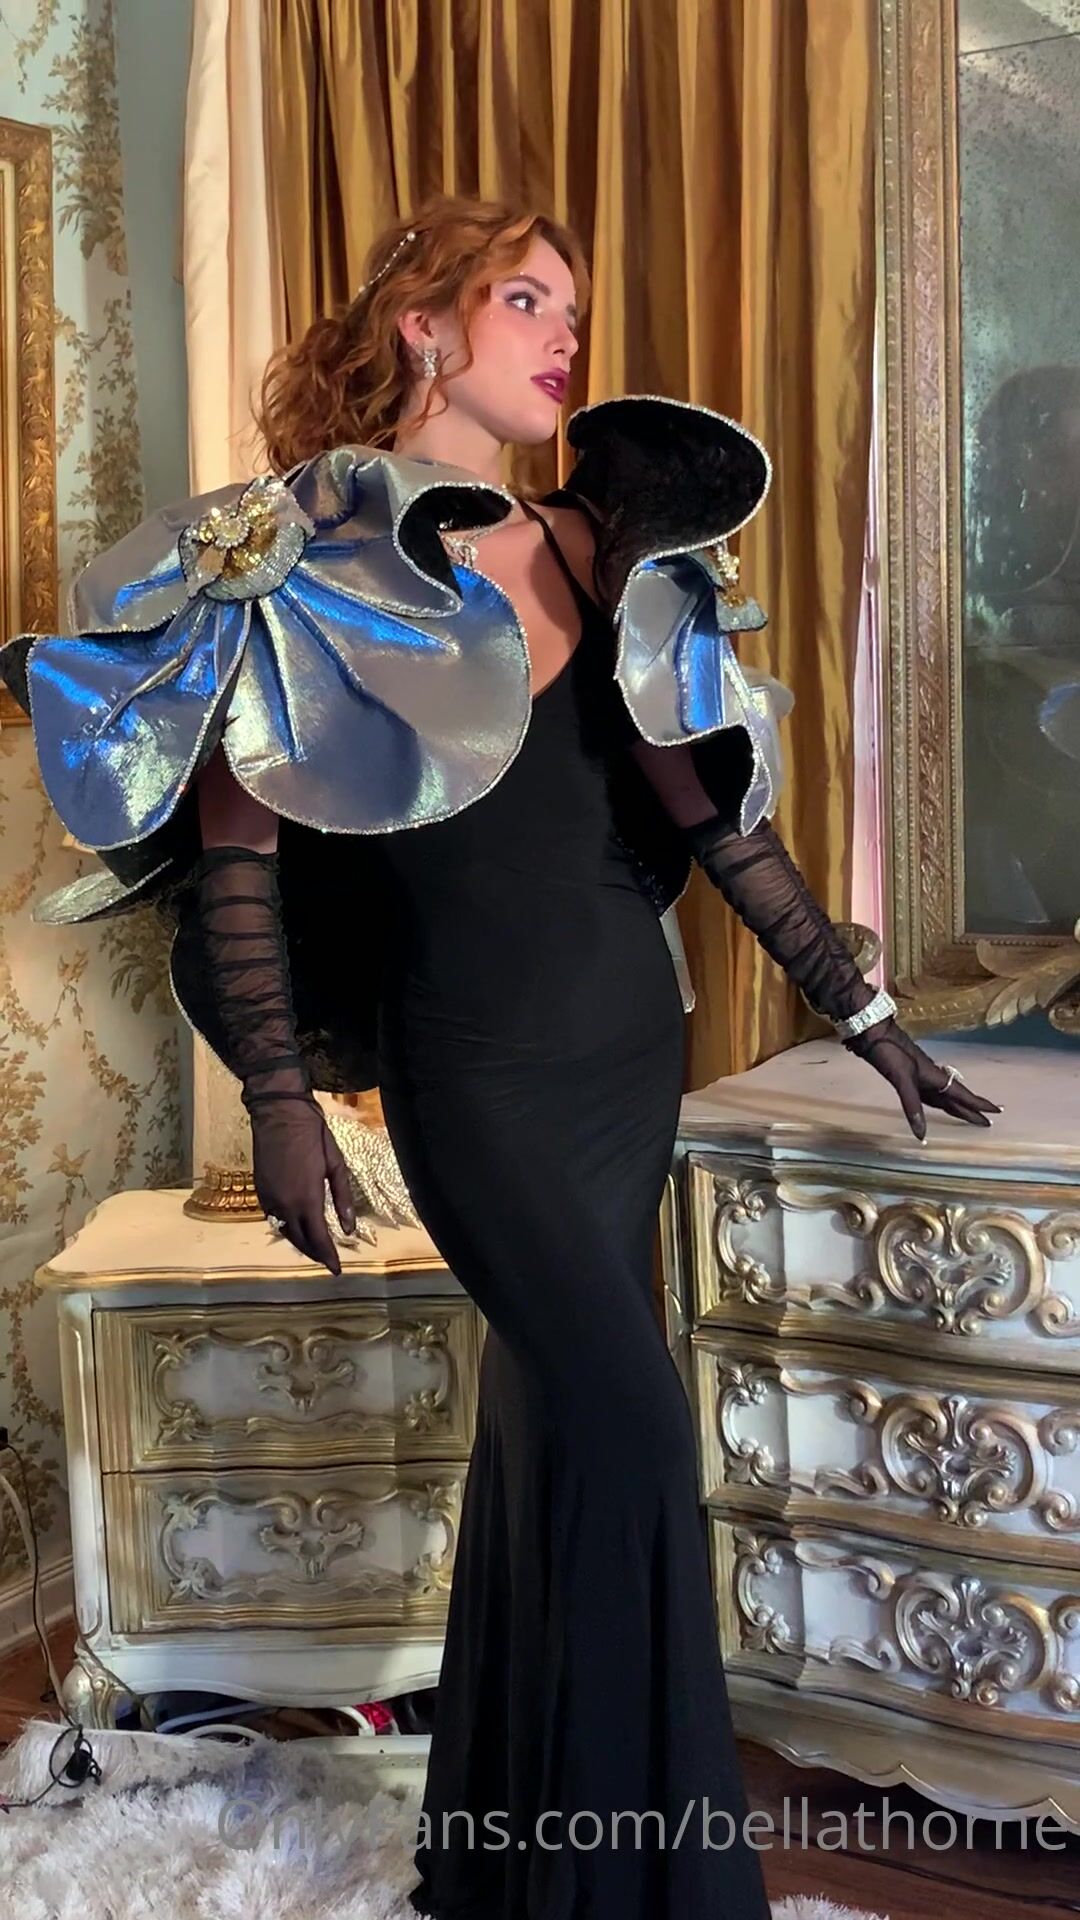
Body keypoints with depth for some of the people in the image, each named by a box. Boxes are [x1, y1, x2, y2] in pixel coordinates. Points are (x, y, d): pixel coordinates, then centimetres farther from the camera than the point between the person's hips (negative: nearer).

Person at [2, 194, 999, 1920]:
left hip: (627, 1031, 6)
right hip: (474, 1064, -6)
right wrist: (279, 1100, -14)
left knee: (555, 1418, 13)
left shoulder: (591, 552, 9)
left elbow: (703, 804, 11)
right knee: (630, 1427, -10)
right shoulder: (302, 555, -5)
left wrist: (861, 1014, 11)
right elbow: (236, 842, -8)